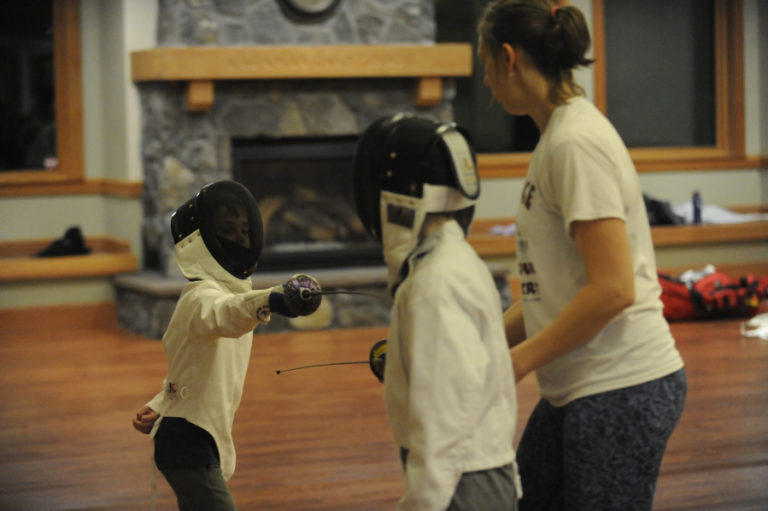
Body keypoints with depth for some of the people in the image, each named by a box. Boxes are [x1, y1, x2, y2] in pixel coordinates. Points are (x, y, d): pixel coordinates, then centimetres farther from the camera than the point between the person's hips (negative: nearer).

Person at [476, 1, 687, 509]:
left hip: (621, 390, -9)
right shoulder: (557, 137, 13)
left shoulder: (576, 143, -17)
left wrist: (520, 360, -16)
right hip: (576, 390, 9)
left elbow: (612, 289, -22)